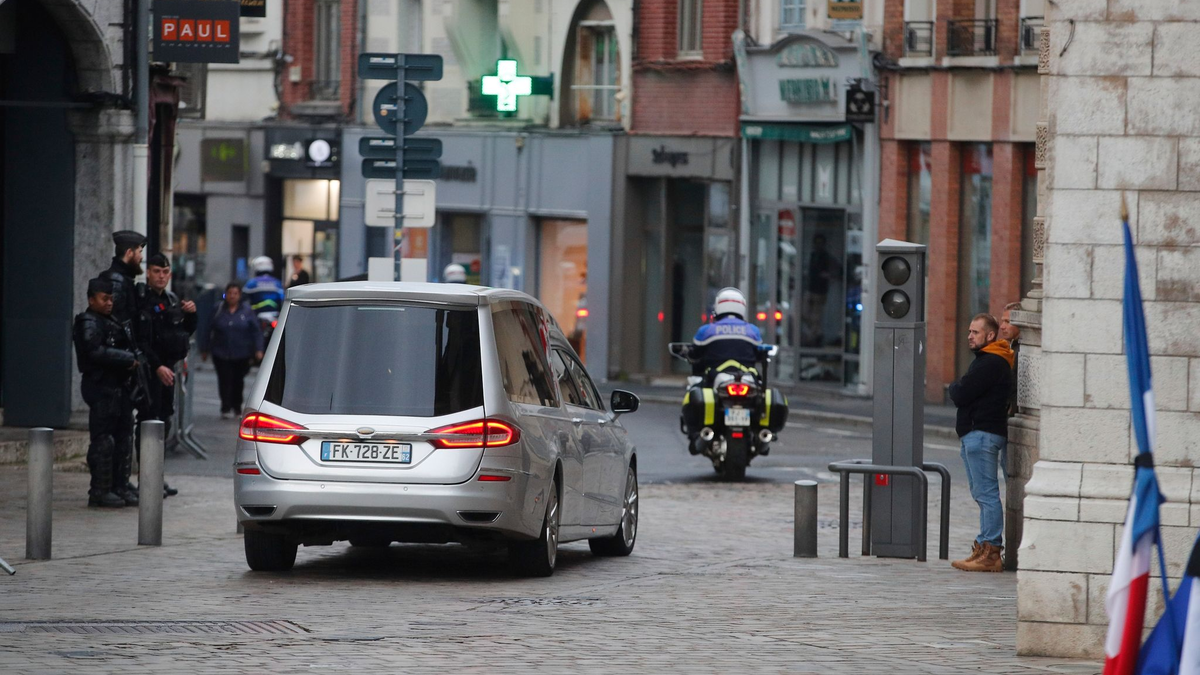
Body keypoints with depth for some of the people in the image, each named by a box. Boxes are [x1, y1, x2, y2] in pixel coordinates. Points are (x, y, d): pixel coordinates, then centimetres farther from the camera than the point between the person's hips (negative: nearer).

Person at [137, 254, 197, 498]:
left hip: (167, 368, 9)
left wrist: (191, 314, 4)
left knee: (164, 421, 12)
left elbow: (186, 332, 23)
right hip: (150, 369, -9)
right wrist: (157, 366, -24)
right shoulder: (141, 301, -12)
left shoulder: (171, 301, 15)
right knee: (148, 421, -9)